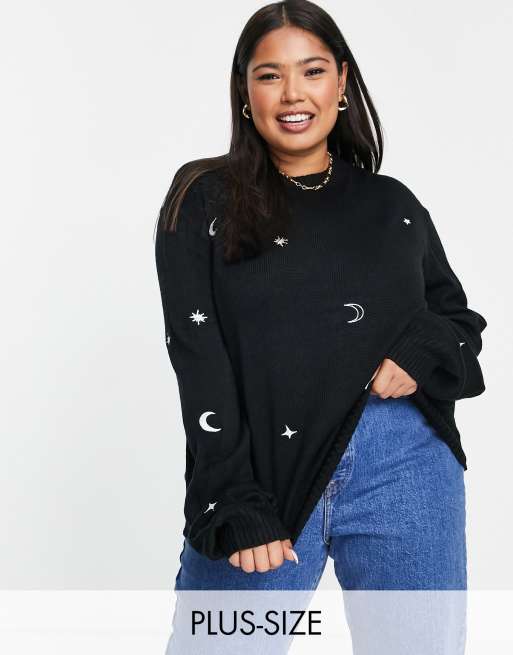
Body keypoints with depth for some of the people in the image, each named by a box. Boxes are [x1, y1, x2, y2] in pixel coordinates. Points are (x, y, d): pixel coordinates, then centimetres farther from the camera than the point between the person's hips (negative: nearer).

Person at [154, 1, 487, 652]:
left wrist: (420, 359, -4)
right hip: (262, 474, -2)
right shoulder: (205, 200, 3)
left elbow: (461, 318, 20)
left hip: (406, 470, 3)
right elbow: (199, 359, -5)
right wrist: (237, 507, -13)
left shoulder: (393, 204, 12)